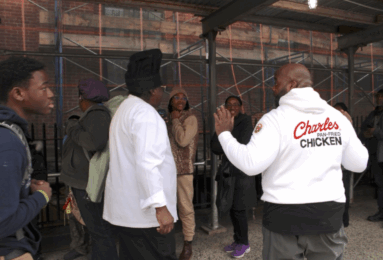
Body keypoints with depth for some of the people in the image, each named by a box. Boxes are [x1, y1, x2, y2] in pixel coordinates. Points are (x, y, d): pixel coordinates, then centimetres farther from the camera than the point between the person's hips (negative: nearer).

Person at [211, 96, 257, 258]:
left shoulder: (246, 121, -5)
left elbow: (243, 146, -15)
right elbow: (214, 147, 1)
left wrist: (225, 147, -4)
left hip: (242, 171, -6)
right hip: (227, 171, 6)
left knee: (239, 208, -2)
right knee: (231, 208, 11)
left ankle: (244, 243, 15)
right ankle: (237, 240, 26)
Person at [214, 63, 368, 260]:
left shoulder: (275, 119, -14)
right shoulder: (337, 117, 2)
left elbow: (250, 164, -22)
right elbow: (359, 164, 9)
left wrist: (224, 133, -10)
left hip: (285, 214, -4)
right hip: (328, 212, 5)